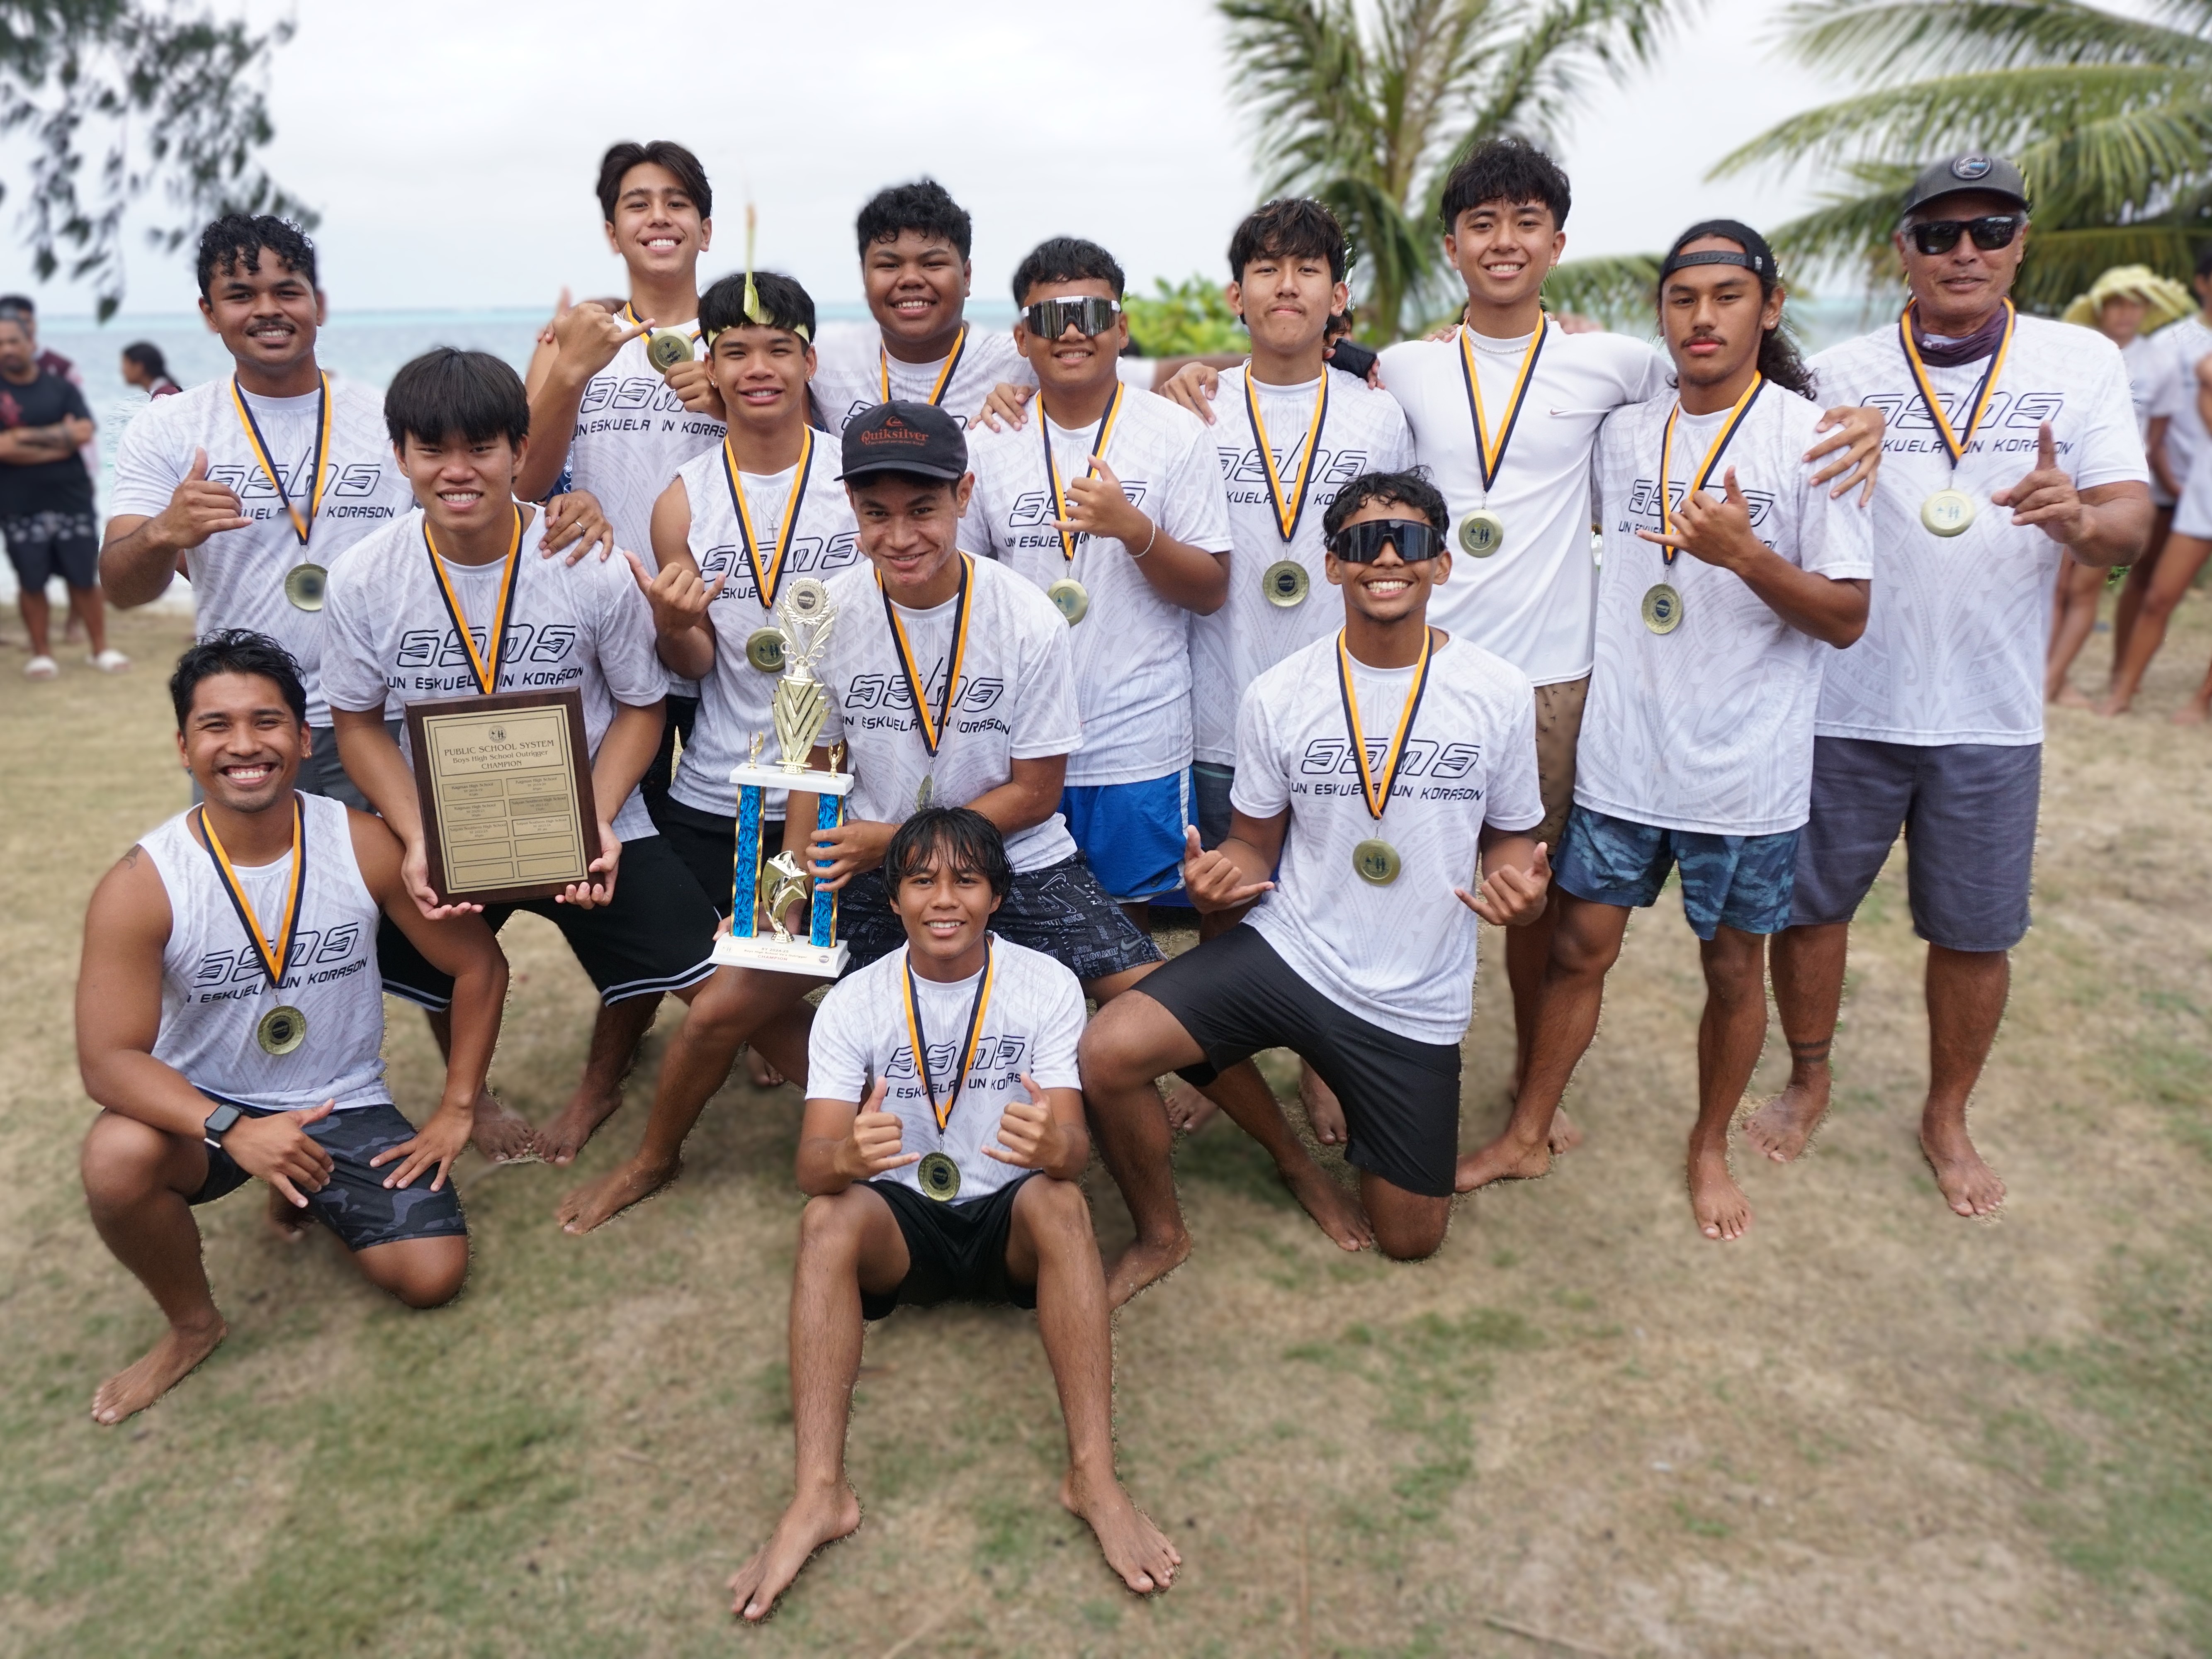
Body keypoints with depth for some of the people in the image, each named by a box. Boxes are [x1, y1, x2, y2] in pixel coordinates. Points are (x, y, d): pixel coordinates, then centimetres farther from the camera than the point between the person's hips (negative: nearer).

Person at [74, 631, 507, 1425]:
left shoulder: (365, 847, -14)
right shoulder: (140, 886, -18)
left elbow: (479, 965, -4)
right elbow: (108, 1060, -20)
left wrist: (456, 1110, -5)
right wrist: (232, 1131, -36)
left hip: (346, 1105, 1)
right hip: (206, 1109, -1)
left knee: (433, 1275, -12)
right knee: (116, 1161, -35)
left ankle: (312, 1195, 22)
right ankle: (192, 1325, -3)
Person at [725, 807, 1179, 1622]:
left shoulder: (1047, 986, -8)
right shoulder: (853, 1003, -7)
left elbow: (1075, 1149, -15)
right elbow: (812, 1164, -14)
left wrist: (1056, 1147, -41)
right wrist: (846, 1157, -40)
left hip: (1010, 1220, 0)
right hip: (899, 1226, 1)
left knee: (1059, 1203, -33)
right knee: (827, 1216, -30)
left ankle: (1094, 1477, -31)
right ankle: (819, 1493, -31)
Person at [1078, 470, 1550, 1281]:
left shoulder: (1500, 694, -6)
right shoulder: (1278, 695, -5)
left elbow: (1510, 836, 7)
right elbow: (1255, 846, 4)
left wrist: (1520, 887, -17)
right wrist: (1221, 872, -20)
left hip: (1415, 999, 1)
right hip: (1285, 948, 0)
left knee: (1410, 1239, 11)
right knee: (1106, 1054, -25)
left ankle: (1359, 1104, 43)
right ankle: (1161, 1234, 5)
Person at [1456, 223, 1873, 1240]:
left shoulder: (1812, 435, -7)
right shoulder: (1623, 431, 5)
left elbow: (1848, 619, -10)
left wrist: (1746, 554, -25)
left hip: (1746, 770, -3)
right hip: (1620, 755, 3)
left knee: (1734, 968, 12)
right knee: (1579, 948, 11)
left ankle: (1710, 1147, 34)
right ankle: (1528, 1134, 28)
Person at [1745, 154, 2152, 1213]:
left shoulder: (2083, 362, 3)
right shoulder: (1840, 372, 1)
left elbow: (2130, 524, -5)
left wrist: (2079, 519, -27)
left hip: (1991, 714, 1)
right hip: (1844, 701, 0)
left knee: (1975, 933, 9)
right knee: (1810, 904, 9)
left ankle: (1947, 1117, 32)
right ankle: (1808, 1081, 33)